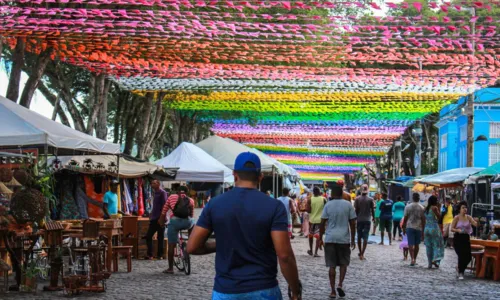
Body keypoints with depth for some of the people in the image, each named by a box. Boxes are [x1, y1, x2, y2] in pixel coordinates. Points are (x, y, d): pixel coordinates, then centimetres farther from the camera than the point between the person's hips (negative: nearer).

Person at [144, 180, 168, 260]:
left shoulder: (162, 193, -9)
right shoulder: (156, 193, 18)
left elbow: (164, 206, -16)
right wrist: (151, 214, 19)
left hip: (159, 219, -9)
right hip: (154, 219, 9)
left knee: (160, 237, -2)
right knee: (148, 236, 4)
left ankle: (160, 255, 2)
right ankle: (149, 254, 6)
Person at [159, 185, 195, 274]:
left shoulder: (172, 197, 19)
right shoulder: (191, 200, 21)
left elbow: (164, 212, 21)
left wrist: (162, 222, 35)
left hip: (175, 221, -1)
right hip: (188, 223, 1)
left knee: (171, 245, 6)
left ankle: (170, 268, 8)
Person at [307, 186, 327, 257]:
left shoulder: (310, 200, -7)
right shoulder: (323, 199, -5)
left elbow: (308, 210, -10)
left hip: (312, 219, 1)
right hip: (320, 219, -1)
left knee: (310, 235, 19)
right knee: (318, 236, -1)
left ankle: (311, 250, 30)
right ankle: (315, 252, -9)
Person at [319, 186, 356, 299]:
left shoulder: (328, 205, 0)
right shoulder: (348, 205, 1)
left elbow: (322, 223, -2)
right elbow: (353, 224, 1)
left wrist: (320, 237, 8)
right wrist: (353, 239, 9)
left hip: (330, 239, 0)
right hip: (344, 238, 0)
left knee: (332, 265, 4)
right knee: (343, 263, 15)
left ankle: (333, 291, 3)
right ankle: (340, 284, -3)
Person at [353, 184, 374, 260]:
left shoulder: (357, 199, -2)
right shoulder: (370, 199, -3)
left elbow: (356, 210, -4)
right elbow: (372, 210, 1)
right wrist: (373, 217, 17)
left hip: (359, 220, 1)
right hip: (367, 220, -1)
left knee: (359, 237, 16)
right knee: (365, 237, -3)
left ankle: (360, 252, 26)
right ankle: (362, 254, -12)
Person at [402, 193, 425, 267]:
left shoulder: (408, 207, -2)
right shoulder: (422, 208, 0)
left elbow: (405, 218, 0)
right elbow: (423, 220, -1)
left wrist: (404, 228, 9)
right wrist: (423, 231, 5)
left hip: (409, 227, -1)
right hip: (418, 228, 1)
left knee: (411, 244, -3)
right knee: (417, 244, 13)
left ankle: (412, 259, -18)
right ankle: (415, 259, 19)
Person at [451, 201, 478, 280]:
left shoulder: (468, 217, 5)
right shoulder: (456, 218, -4)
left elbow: (475, 224, -9)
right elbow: (452, 228, -4)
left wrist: (477, 221, -31)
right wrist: (458, 230, -22)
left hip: (466, 238, 4)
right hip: (458, 238, -4)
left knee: (468, 256, -1)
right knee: (461, 255, -12)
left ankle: (459, 268, 28)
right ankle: (460, 273, 5)